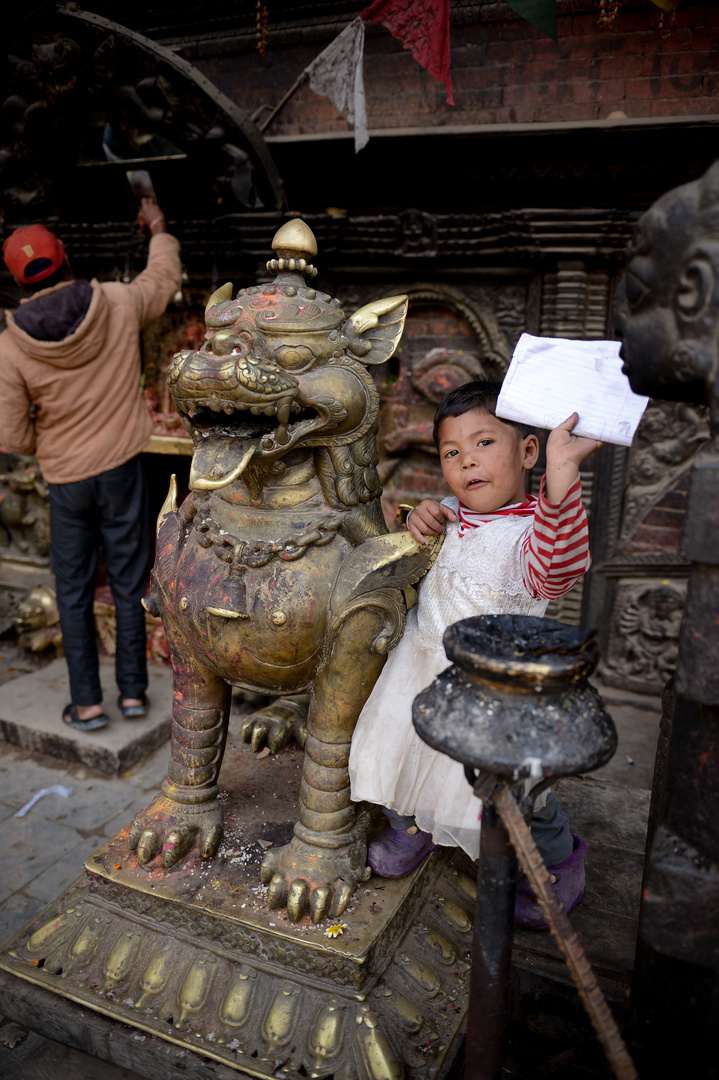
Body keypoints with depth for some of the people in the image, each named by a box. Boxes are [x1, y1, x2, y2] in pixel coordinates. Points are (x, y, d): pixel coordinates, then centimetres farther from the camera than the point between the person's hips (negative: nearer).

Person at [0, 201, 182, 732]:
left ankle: (87, 702, 16)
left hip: (66, 480, -1)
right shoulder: (118, 305, -10)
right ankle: (133, 690, 20)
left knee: (74, 591, 11)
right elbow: (164, 278, 13)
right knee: (130, 582, 11)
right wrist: (159, 231, 31)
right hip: (124, 468, 1)